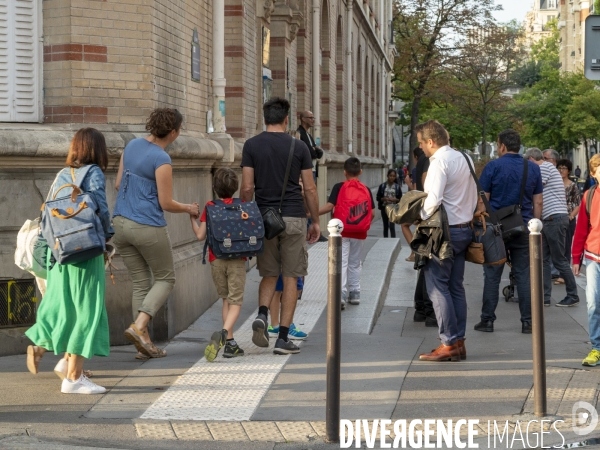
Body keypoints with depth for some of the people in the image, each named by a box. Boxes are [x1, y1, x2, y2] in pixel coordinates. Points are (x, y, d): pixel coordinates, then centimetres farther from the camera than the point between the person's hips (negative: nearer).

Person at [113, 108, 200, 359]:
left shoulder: (132, 145, 6)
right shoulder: (161, 160, -16)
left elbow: (118, 184, 13)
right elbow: (166, 203, -12)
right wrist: (189, 209, 7)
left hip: (121, 223, 7)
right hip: (148, 227, -7)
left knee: (141, 283, 13)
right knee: (165, 278, 10)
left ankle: (144, 344, 10)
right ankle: (138, 327, -9)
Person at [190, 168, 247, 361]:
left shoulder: (210, 207, 1)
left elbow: (200, 235, -1)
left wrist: (192, 217, 12)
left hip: (216, 260, 2)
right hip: (237, 260, -2)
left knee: (226, 299, 15)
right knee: (235, 301, -2)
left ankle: (230, 343, 10)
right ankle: (223, 333, -29)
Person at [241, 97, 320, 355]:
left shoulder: (251, 146, 0)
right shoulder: (298, 147, -1)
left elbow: (247, 187, -3)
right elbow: (310, 189, 1)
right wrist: (316, 222, 10)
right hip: (293, 218, -2)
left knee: (269, 275, 17)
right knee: (291, 278, 4)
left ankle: (262, 315, -10)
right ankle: (283, 338, 1)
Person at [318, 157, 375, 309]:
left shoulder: (339, 187, -7)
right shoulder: (366, 190, 3)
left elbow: (329, 206, -13)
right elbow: (372, 212, 2)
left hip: (342, 232, -3)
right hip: (359, 234, 3)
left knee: (341, 263, -5)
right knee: (355, 263, 17)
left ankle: (341, 295, -18)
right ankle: (355, 294, 23)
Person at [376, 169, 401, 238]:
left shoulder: (397, 187, 1)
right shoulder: (382, 186, 2)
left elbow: (400, 199, 3)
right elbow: (378, 197, 2)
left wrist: (394, 199, -17)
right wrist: (384, 199, -17)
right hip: (384, 207, 2)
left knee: (392, 226, -13)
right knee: (385, 226, 11)